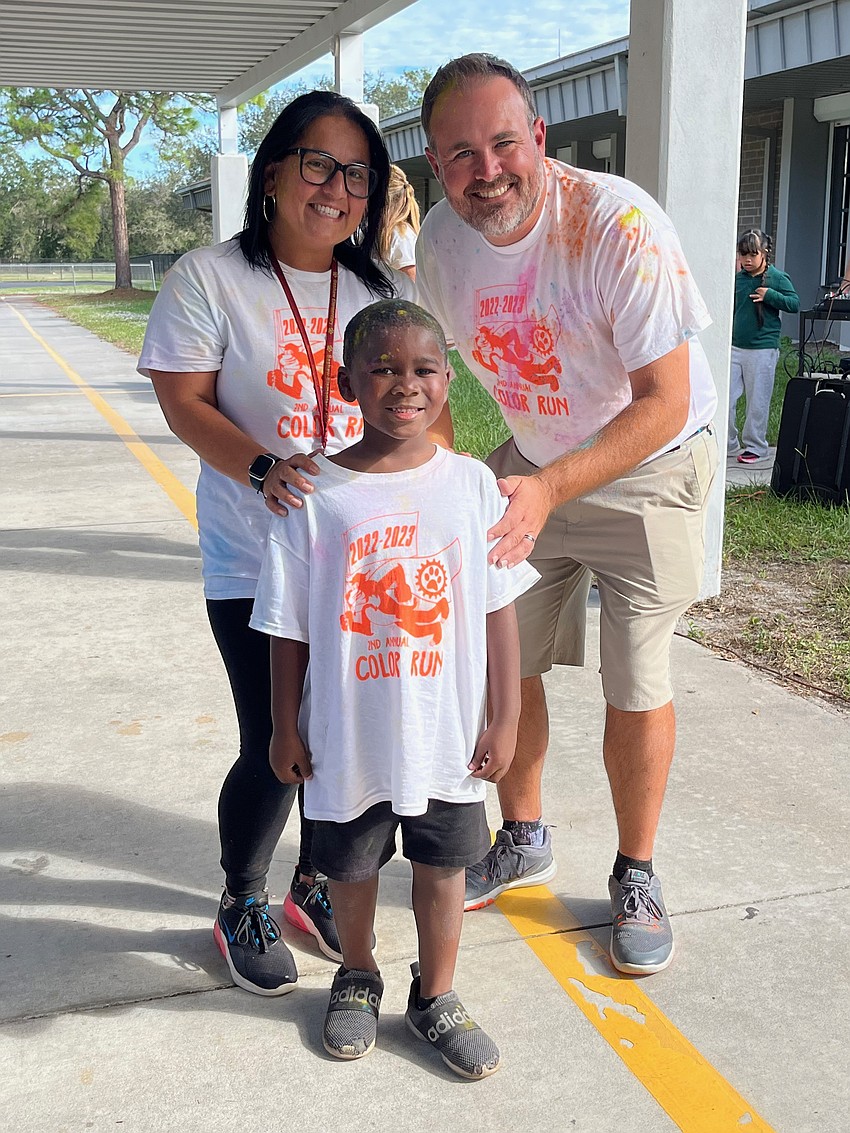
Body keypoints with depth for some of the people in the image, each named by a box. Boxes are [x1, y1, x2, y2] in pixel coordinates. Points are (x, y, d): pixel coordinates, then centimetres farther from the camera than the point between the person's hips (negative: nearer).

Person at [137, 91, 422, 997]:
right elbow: (185, 404, -9)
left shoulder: (384, 291, 8)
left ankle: (314, 882, 37)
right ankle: (240, 906, 26)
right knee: (275, 747, -2)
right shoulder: (210, 278, -5)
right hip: (255, 564, -4)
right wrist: (265, 470, -25)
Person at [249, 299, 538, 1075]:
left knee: (443, 868, 16)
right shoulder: (315, 496, -11)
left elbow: (499, 613, -2)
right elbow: (290, 630, -4)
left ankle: (435, 997, 40)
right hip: (348, 739, 0)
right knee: (351, 868, 19)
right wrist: (287, 728, 0)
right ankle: (358, 979, 46)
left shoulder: (473, 486, -7)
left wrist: (505, 721, 0)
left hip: (448, 739, 1)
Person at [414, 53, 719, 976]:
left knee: (635, 686, -3)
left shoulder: (619, 224, -29)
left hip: (647, 470, -5)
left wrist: (550, 488, -42)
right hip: (529, 466, 5)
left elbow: (665, 402, -30)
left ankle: (636, 876, 20)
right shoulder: (441, 237, -11)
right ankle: (522, 841, 31)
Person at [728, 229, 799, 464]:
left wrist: (770, 295, -17)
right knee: (725, 398, 3)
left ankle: (755, 447, 16)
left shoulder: (777, 277, -4)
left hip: (762, 350, -4)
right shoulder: (737, 279, 8)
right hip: (734, 347, 4)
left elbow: (795, 304, -6)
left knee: (757, 402, 4)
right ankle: (729, 444, 16)